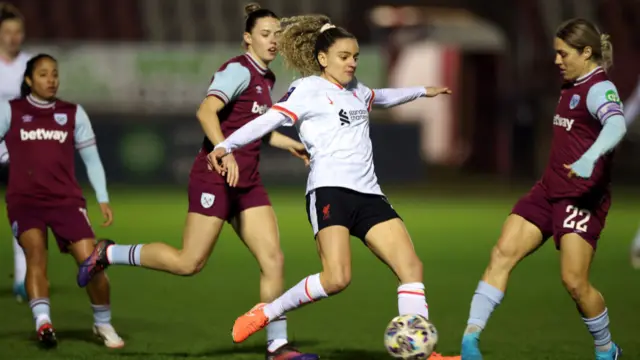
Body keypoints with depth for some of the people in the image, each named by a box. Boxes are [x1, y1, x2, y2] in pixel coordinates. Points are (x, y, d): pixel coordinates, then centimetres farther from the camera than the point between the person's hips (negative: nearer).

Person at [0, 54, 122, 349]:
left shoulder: (72, 113, 11)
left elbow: (91, 158, 14)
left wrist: (103, 199, 8)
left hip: (67, 199, 1)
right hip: (24, 200, -1)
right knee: (35, 250, -28)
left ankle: (103, 324, 10)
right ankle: (42, 320, -37)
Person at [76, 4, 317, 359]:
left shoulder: (267, 78, 15)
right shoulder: (239, 70, -12)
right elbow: (206, 111, -27)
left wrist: (290, 144, 33)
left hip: (248, 183, 8)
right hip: (215, 177, -8)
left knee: (274, 260, -4)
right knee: (189, 262, -7)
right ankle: (109, 254, 12)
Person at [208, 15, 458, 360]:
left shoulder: (356, 90, 21)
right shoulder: (308, 90, -1)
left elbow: (383, 97, 45)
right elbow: (268, 120, -15)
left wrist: (421, 91, 57)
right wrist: (226, 146, -30)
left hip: (368, 193, 8)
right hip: (329, 190, -7)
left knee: (411, 267, -7)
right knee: (336, 279, -23)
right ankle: (265, 313, -2)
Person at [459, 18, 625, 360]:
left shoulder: (600, 89, -14)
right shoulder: (570, 86, 13)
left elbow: (616, 124, -35)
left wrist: (590, 157, -52)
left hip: (582, 197, -8)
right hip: (548, 190, 8)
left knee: (574, 282, -10)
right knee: (502, 254, -9)